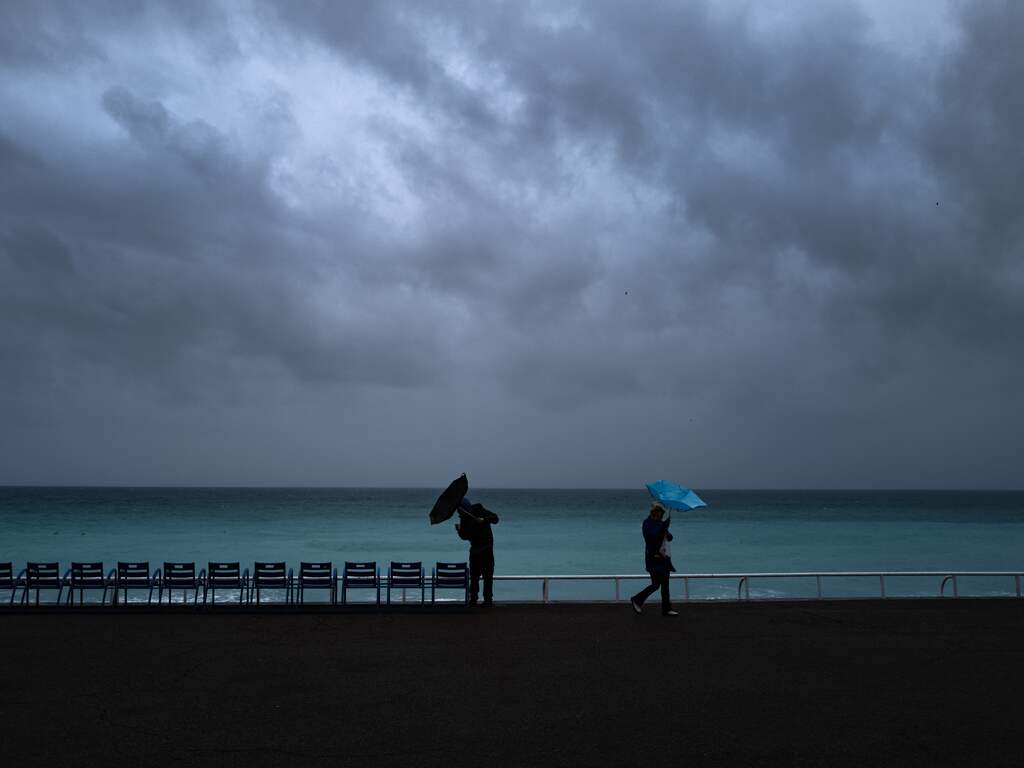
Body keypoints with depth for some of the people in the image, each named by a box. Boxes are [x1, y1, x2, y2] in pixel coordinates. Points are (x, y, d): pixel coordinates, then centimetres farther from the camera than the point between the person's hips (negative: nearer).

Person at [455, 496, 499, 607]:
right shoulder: (464, 519, 3)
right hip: (475, 549, 5)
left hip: (486, 548, -5)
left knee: (487, 575, -4)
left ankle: (488, 599, 0)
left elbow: (495, 518, -15)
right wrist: (459, 530, -14)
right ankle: (473, 599, 14)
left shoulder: (480, 511, -9)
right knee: (474, 575, 6)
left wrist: (484, 520, -30)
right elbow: (465, 537, 5)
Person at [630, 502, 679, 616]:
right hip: (654, 558, -8)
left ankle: (666, 609, 13)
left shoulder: (661, 523, 15)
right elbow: (653, 537, -23)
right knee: (656, 584, -7)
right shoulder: (647, 523, -9)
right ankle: (636, 600, 8)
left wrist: (667, 533, -12)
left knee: (665, 584, 8)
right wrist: (664, 527, -25)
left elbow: (669, 538, 10)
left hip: (663, 557, 8)